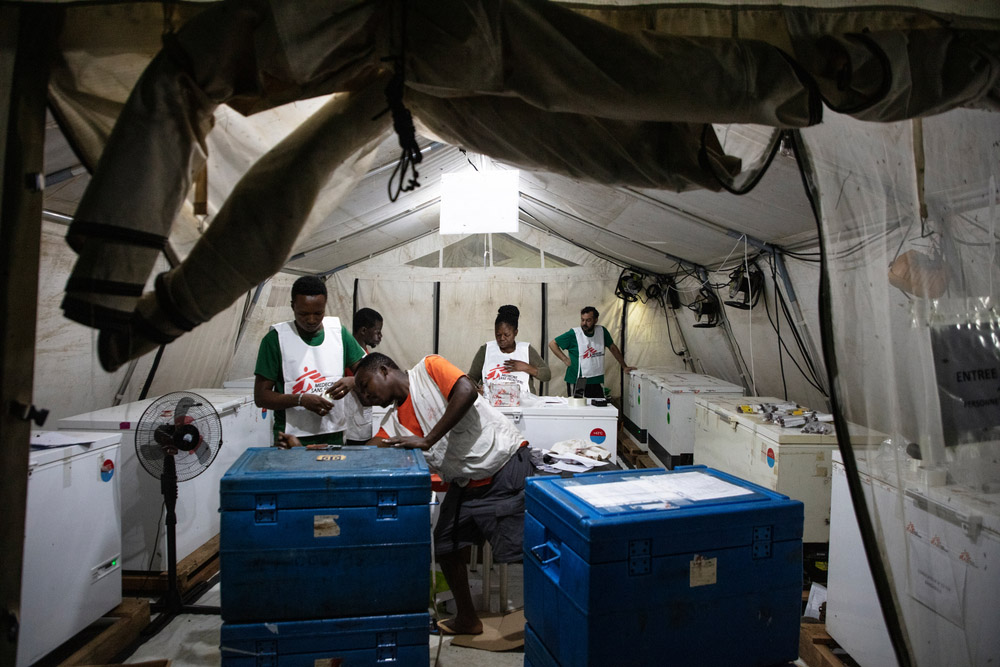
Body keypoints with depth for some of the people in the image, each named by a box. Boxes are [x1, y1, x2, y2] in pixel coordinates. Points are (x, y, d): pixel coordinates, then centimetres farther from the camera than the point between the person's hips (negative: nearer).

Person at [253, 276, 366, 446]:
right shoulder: (275, 339, -8)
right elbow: (261, 396, -7)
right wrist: (301, 399, -23)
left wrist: (352, 381, -17)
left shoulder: (339, 332, 1)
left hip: (334, 435, 3)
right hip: (291, 439, -3)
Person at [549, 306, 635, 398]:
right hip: (577, 383, -3)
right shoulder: (574, 334, -6)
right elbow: (552, 343, 0)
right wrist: (565, 359, -7)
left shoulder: (602, 331, 3)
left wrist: (624, 366, 18)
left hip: (597, 382, 3)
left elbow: (613, 348, 16)